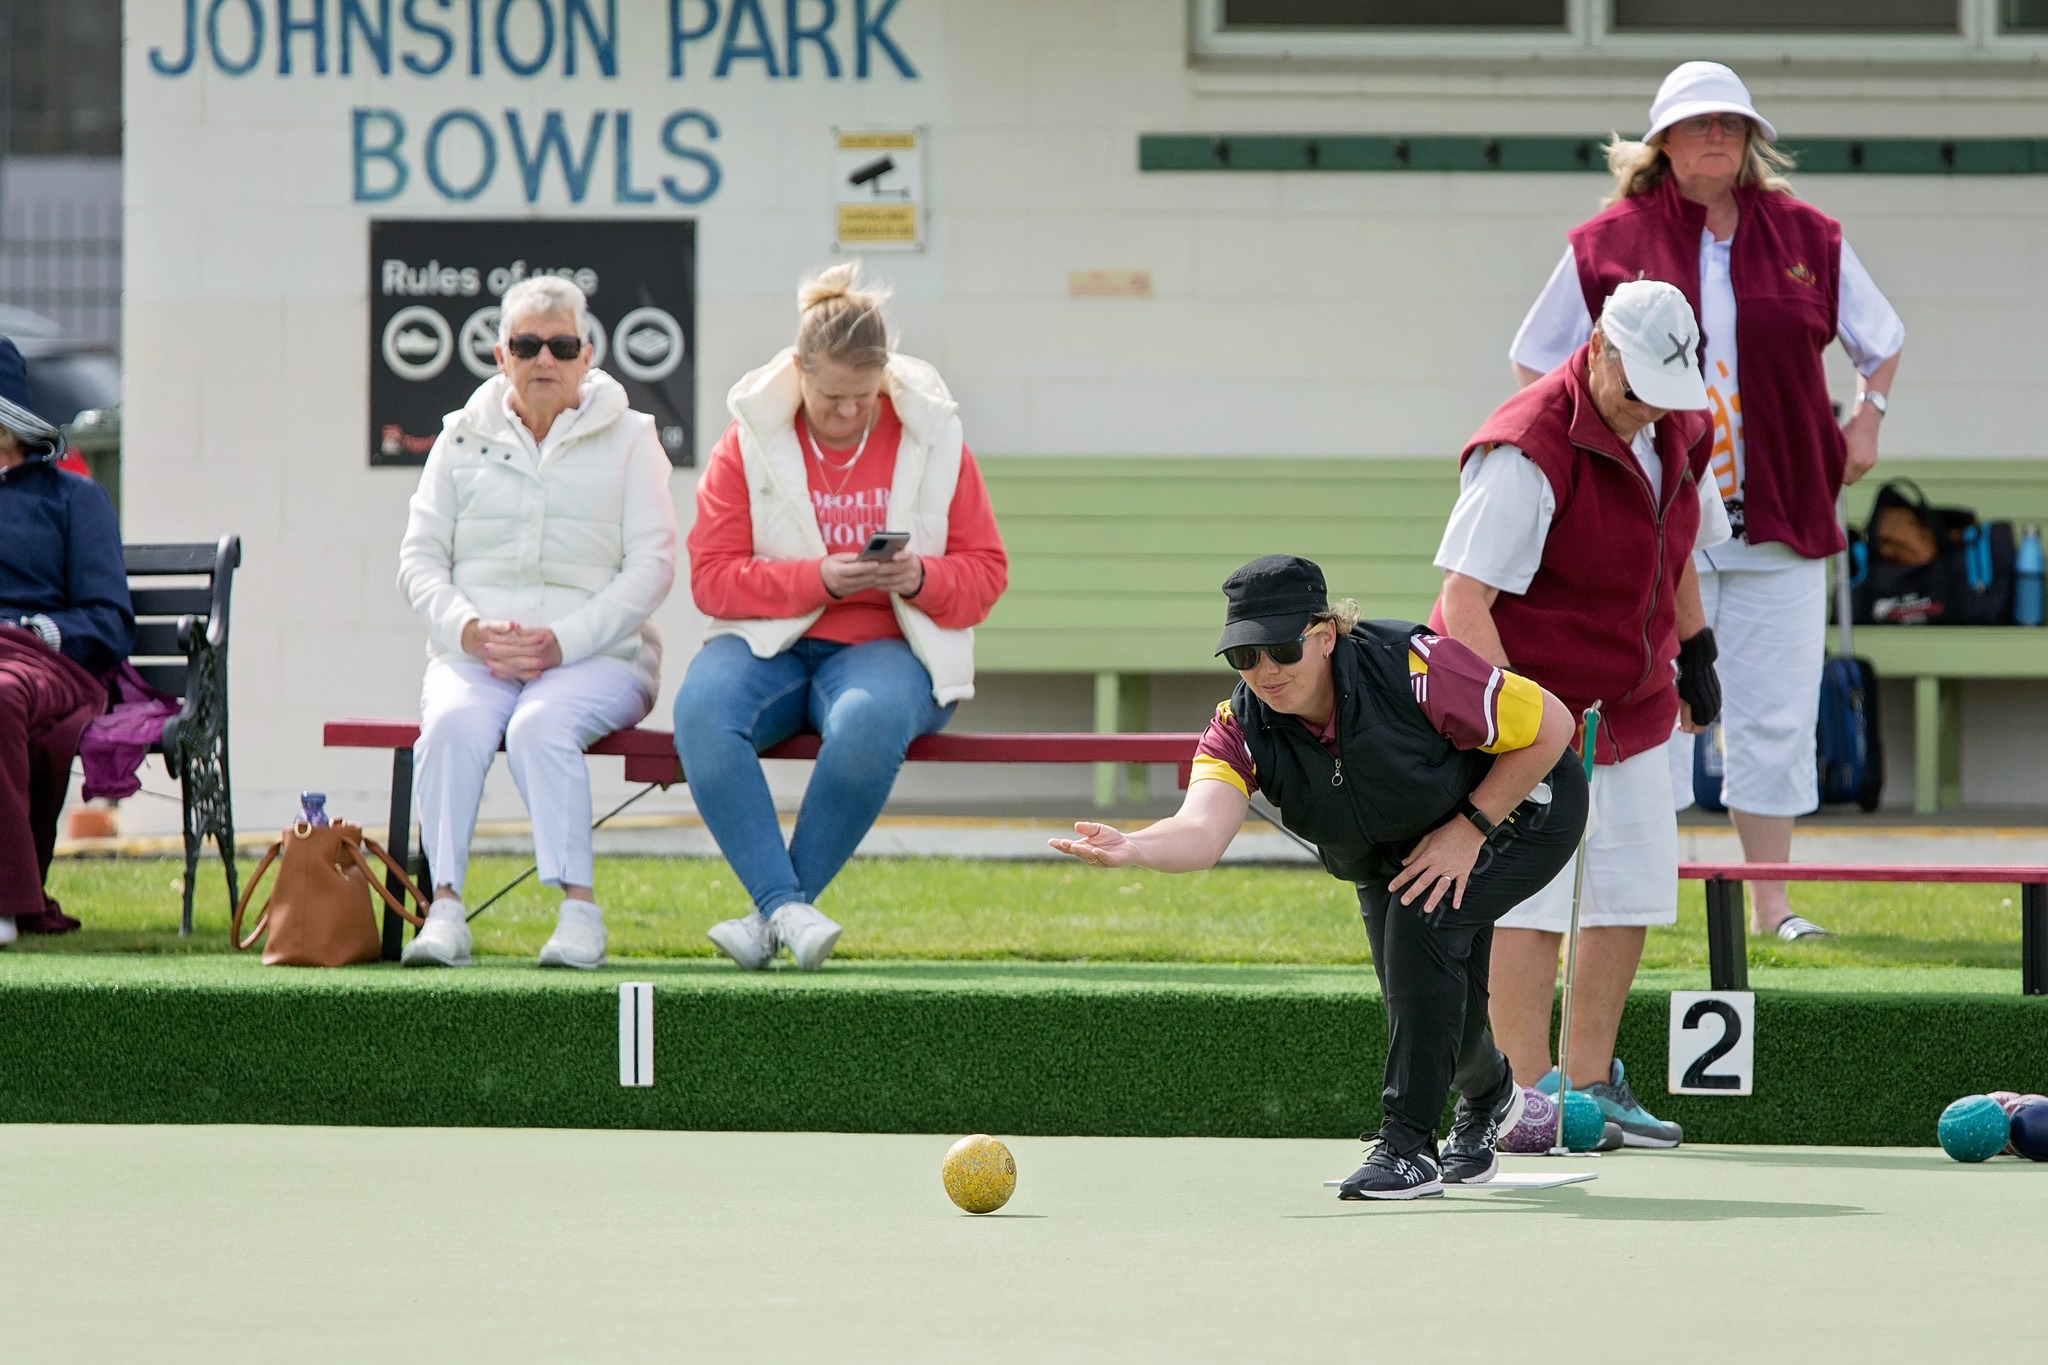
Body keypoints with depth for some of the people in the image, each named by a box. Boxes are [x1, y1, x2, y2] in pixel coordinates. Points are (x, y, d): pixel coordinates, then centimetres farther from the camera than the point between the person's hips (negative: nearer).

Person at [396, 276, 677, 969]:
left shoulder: (627, 438, 10)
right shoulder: (463, 437, 16)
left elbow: (652, 564, 0)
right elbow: (420, 556, 11)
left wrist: (562, 642, -13)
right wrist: (468, 629, -11)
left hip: (597, 655, -2)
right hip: (473, 653, 2)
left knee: (541, 727, -35)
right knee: (453, 723, -32)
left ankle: (579, 907, -36)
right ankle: (444, 906, -37)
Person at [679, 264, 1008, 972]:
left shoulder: (932, 437, 6)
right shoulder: (749, 441, 4)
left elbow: (985, 571, 8)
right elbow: (712, 577, -2)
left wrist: (921, 578, -14)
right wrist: (819, 579, -16)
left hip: (886, 647, 0)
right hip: (769, 643, 1)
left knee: (867, 723, -39)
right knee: (701, 712, -35)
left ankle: (772, 915, -26)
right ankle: (788, 906, -36)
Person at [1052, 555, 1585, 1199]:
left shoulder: (1415, 670, -37)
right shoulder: (1243, 728, -25)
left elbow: (1551, 725, -26)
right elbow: (1202, 830, -44)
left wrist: (1468, 829, -26)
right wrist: (1130, 849, -65)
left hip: (1517, 810, -5)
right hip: (1388, 851, 5)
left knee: (1420, 917, -29)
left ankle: (1408, 1144, -21)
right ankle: (1488, 1095, 42)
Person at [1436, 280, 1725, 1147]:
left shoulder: (1676, 434, 3)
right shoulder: (1528, 452, -23)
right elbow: (1465, 594, -26)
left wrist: (1695, 651, 26)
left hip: (1632, 703, 8)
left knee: (1632, 888, 9)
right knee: (1532, 897, -11)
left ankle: (1591, 1083, 19)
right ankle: (1525, 1098, -7)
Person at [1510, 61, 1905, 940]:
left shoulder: (1808, 239, 8)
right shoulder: (1609, 244, 1)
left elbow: (1881, 339, 23)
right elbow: (1537, 362, 11)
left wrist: (1868, 415, 9)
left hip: (1779, 523, 2)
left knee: (1776, 716, 3)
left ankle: (1771, 899, 11)